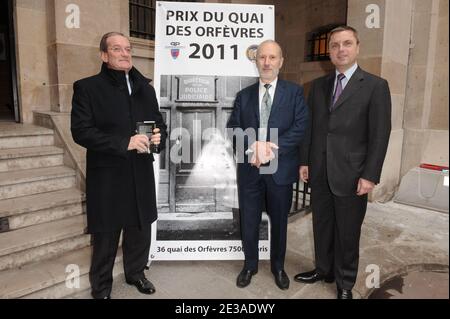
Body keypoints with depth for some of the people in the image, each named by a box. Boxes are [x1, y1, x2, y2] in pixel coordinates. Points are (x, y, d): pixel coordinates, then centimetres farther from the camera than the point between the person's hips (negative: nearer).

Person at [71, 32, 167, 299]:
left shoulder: (145, 88, 13)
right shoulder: (87, 87, -4)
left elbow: (159, 124, 17)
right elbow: (81, 131, -14)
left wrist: (159, 137, -8)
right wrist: (125, 142, -23)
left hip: (141, 174, 5)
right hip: (107, 176, -4)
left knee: (141, 230, 17)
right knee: (106, 236, 9)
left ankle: (136, 272, 41)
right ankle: (101, 287, 31)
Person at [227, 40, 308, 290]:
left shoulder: (295, 92, 2)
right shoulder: (244, 95, 9)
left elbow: (301, 127, -9)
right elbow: (233, 127, 0)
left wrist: (272, 148, -19)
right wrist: (254, 145, -19)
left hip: (281, 169, -1)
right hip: (250, 169, 2)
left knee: (279, 221, 14)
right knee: (249, 222, 12)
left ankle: (278, 267, 36)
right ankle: (250, 265, 35)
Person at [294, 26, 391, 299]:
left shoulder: (376, 86, -4)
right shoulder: (319, 85, 9)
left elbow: (380, 134, -8)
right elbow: (310, 126, 10)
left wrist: (370, 175, -12)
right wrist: (305, 161, 5)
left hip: (351, 174, -4)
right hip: (319, 172, 4)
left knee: (348, 232, 10)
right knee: (322, 225, 16)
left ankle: (345, 284, 30)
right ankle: (324, 270, 37)